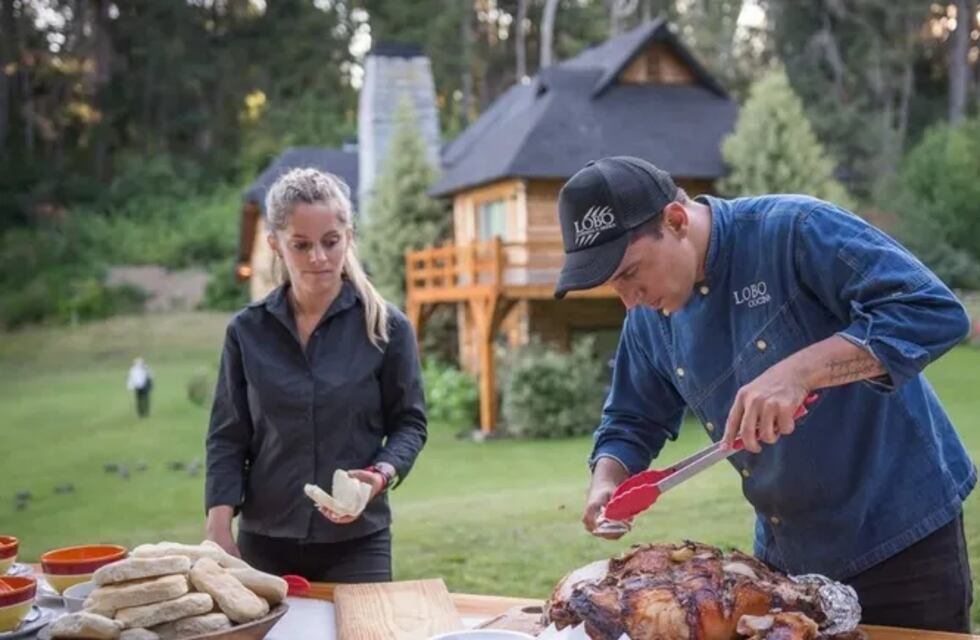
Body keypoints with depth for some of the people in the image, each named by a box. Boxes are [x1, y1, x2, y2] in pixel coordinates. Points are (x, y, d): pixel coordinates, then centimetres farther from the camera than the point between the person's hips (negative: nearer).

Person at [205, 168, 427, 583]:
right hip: (264, 542, 2)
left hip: (357, 541, -1)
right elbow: (228, 437, 4)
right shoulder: (247, 331, 2)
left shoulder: (386, 327, -3)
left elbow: (409, 423, 3)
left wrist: (383, 473, -17)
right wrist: (218, 527, -8)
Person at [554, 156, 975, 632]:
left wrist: (798, 371, -37)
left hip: (902, 535, -6)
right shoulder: (649, 317, 0)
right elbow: (632, 423, 11)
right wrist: (607, 483, -10)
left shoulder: (794, 229, -20)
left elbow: (934, 311, -27)